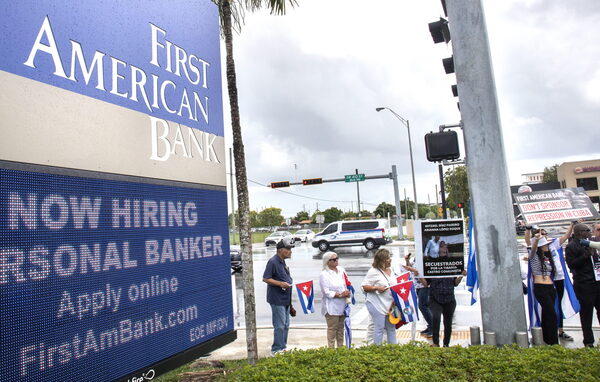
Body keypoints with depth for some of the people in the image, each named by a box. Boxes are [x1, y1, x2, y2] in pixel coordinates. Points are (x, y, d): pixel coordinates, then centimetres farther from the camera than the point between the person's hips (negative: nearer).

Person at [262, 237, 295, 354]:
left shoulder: (282, 262, 13)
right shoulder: (273, 262, -16)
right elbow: (265, 278, -19)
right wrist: (280, 283, -25)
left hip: (285, 299, 9)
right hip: (277, 299, -9)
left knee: (285, 325, 16)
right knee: (280, 326, -4)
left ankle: (283, 347, 27)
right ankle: (277, 349, 7)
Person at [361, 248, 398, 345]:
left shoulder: (390, 270, 12)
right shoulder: (374, 271, -11)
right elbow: (364, 287, -10)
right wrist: (376, 288, -21)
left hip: (390, 304, 7)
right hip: (377, 305, -7)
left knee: (391, 328, 14)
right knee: (379, 328, -3)